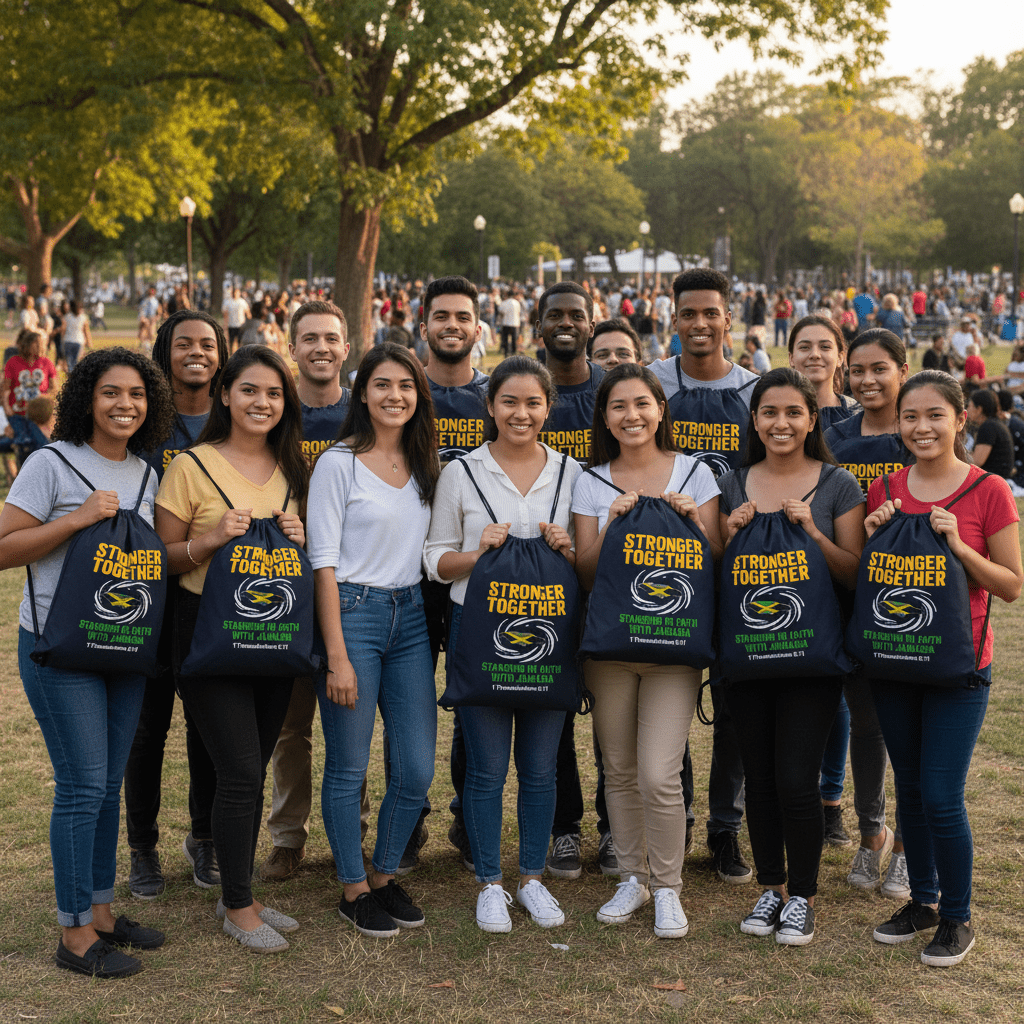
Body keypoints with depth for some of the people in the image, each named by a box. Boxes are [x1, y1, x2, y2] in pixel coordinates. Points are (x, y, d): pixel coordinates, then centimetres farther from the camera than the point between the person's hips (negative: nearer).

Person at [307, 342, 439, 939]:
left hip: (410, 617, 5)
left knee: (418, 770, 5)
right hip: (353, 613, -5)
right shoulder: (339, 464, -6)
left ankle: (386, 877, 25)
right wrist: (337, 656, -14)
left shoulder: (426, 466, 12)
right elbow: (324, 563, -9)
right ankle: (354, 890, 18)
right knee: (349, 768, 2)